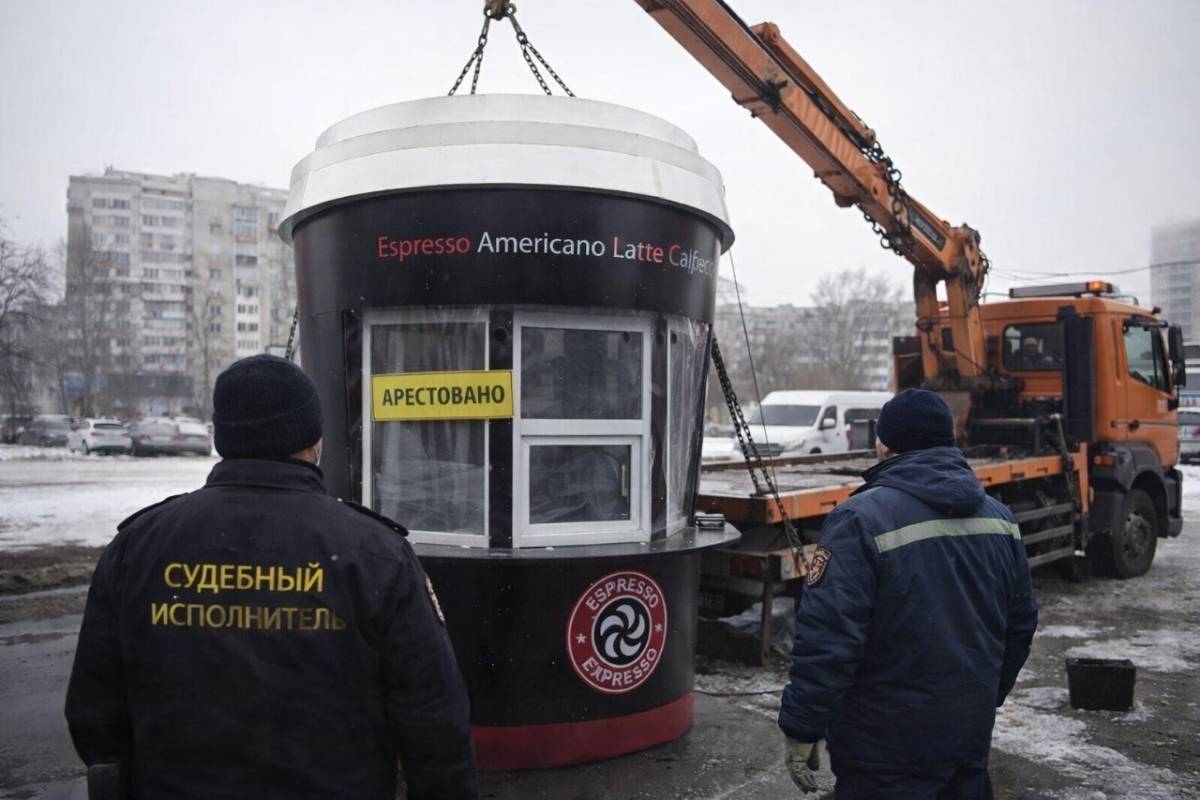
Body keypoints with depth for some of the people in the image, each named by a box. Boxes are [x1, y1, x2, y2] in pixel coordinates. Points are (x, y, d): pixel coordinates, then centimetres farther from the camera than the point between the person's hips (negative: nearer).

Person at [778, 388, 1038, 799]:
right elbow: (1019, 625, 13)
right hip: (971, 734, 7)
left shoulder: (861, 520, -20)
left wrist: (802, 729, -14)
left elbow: (827, 638, -24)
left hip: (888, 750, -6)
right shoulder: (998, 517, 4)